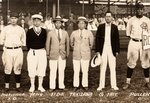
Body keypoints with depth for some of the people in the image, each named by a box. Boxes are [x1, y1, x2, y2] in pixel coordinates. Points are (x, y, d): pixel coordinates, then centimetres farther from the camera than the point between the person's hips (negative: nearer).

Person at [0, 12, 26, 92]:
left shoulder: (21, 30, 10)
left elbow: (23, 42, 15)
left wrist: (18, 45, 2)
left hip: (18, 50, 1)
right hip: (8, 50, -1)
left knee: (18, 68, 2)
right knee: (7, 68, 0)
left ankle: (18, 86, 10)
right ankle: (7, 86, 8)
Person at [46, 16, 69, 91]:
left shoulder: (65, 33, 8)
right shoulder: (50, 33, 3)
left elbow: (67, 44, 13)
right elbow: (47, 44, 5)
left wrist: (67, 54, 10)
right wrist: (48, 54, 3)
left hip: (62, 56, 2)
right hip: (53, 55, -2)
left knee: (62, 71, 5)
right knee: (53, 71, -2)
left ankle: (61, 86, 15)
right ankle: (52, 87, 6)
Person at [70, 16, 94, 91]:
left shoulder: (89, 33, 1)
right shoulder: (74, 33, 4)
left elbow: (91, 44, 13)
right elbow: (71, 43, 19)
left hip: (85, 55, -1)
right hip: (76, 54, 1)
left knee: (85, 71, 2)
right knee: (76, 71, 2)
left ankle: (85, 85, 12)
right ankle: (76, 85, 11)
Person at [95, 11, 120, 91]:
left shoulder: (114, 27, 4)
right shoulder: (100, 27, 4)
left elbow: (117, 39, 5)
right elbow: (97, 39, 3)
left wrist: (117, 51, 0)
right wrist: (97, 50, -3)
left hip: (112, 50, 0)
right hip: (103, 49, 0)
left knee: (113, 68, 4)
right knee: (102, 68, 4)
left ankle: (114, 85, 12)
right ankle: (101, 85, 11)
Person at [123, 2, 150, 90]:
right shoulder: (131, 20, 2)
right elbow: (128, 33, 9)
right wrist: (134, 38, -2)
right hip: (133, 42, -1)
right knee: (131, 62, 1)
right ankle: (128, 82, 7)